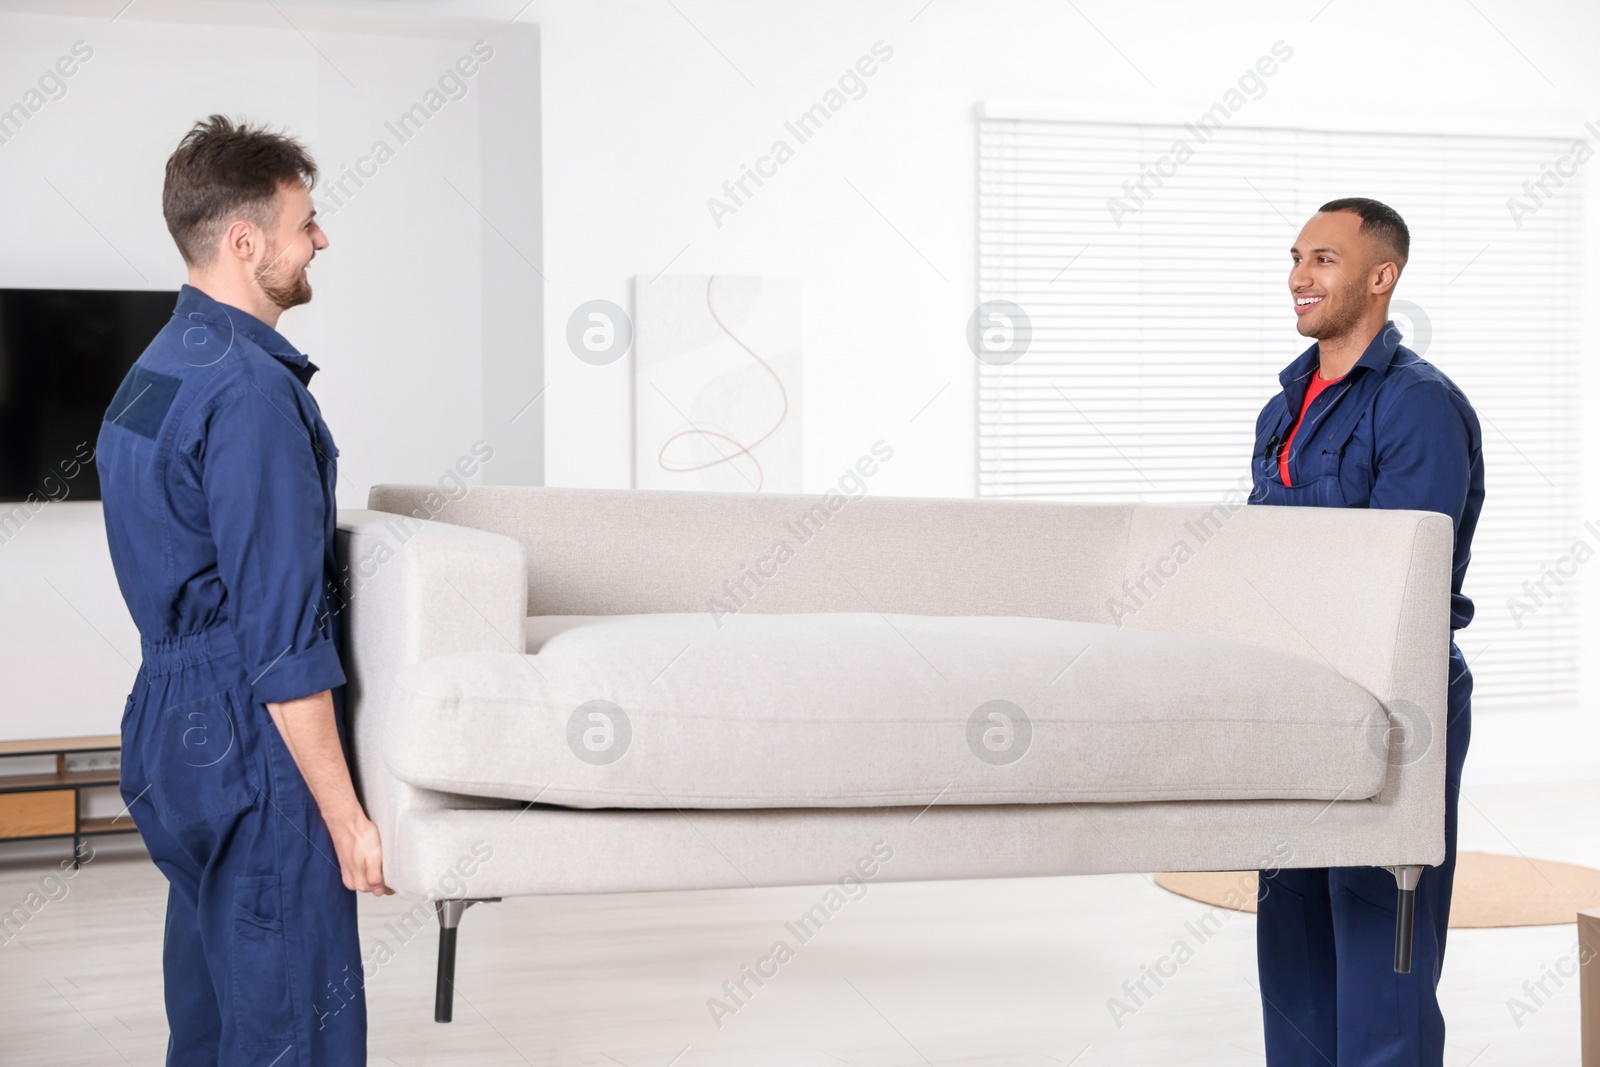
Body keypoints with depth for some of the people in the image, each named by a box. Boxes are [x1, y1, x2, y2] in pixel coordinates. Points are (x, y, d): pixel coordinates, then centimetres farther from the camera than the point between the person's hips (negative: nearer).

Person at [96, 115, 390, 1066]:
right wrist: (346, 814, -18)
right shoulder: (251, 389, -19)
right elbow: (281, 635, -22)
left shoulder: (155, 370, 13)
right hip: (253, 746, -10)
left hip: (171, 731, 10)